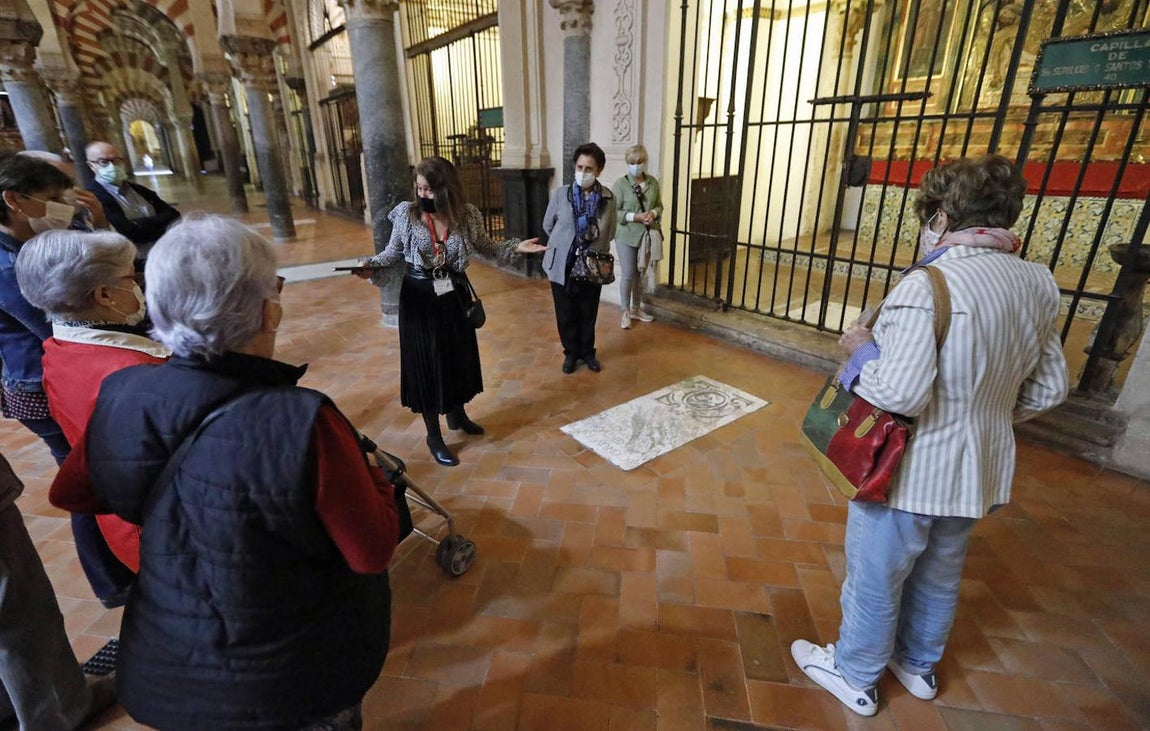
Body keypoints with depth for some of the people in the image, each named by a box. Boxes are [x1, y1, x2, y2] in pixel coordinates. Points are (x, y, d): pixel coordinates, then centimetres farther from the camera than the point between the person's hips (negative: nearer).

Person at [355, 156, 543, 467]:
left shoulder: (468, 215, -7)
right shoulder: (406, 213, -11)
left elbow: (485, 246, 6)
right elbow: (393, 252, -1)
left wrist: (515, 247, -8)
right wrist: (371, 265, -19)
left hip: (455, 295, 3)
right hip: (419, 297, -2)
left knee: (459, 357, 16)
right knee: (425, 363, 4)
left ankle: (457, 415, 42)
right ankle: (434, 436, 20)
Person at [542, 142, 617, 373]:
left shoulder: (608, 198, -5)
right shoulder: (560, 193, -8)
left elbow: (609, 233, 7)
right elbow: (548, 226, 5)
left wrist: (596, 250, 1)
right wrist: (564, 242, 9)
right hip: (563, 265, 0)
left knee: (588, 314, 14)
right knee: (566, 315, 9)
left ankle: (587, 352, 33)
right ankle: (571, 352, 30)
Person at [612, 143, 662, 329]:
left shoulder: (653, 182, 4)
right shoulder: (621, 184, -9)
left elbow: (659, 205, 12)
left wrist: (653, 213, -11)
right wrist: (636, 217, -20)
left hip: (647, 235, 4)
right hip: (627, 236, -4)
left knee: (640, 274, 14)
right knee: (627, 275, 1)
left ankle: (636, 309, 28)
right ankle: (626, 313, 15)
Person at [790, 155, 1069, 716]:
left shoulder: (928, 285, -26)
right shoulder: (1038, 284, -1)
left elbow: (899, 393, -31)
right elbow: (1048, 389, 5)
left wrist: (862, 348, -13)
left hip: (909, 472, -7)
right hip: (979, 469, 8)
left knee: (875, 580, 15)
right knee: (939, 575, 27)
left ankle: (854, 676, 38)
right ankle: (918, 665, 51)